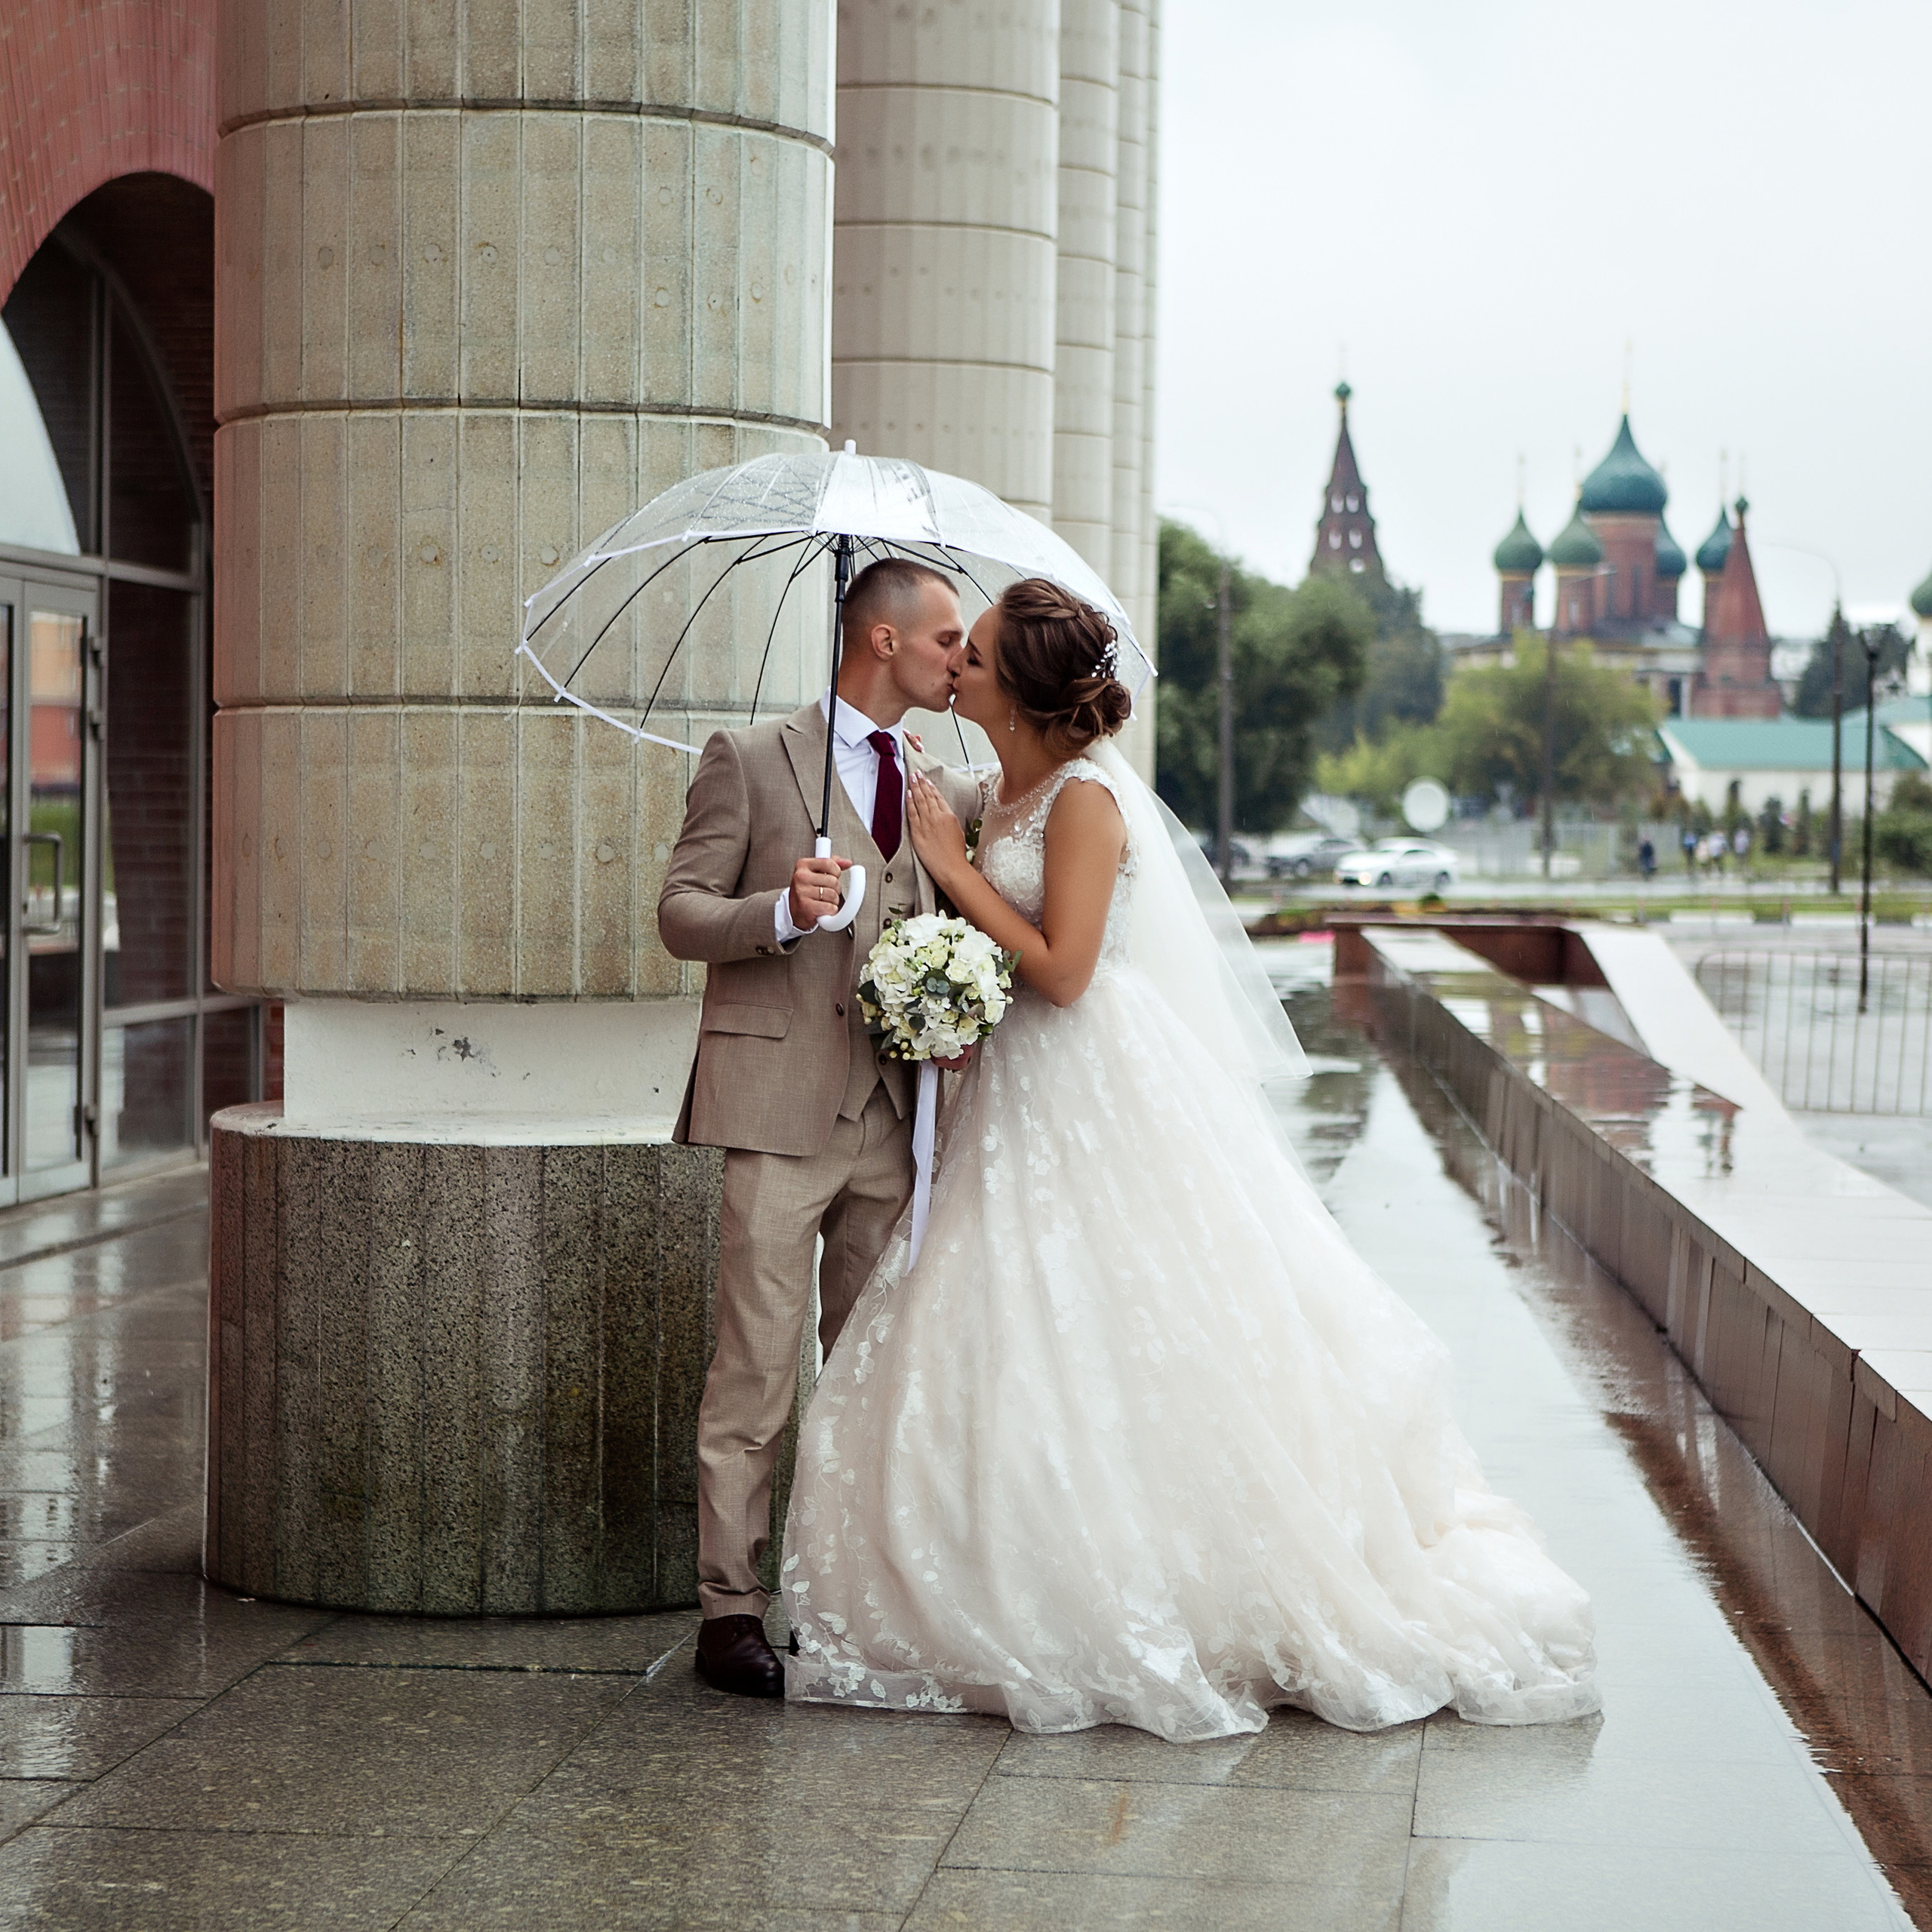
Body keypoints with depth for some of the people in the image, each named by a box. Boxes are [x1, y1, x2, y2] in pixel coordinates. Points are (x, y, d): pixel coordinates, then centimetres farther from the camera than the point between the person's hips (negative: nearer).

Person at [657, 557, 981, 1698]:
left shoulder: (940, 783, 16)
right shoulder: (752, 762, 0)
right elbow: (681, 912, -2)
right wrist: (782, 910, -20)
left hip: (893, 1112, 6)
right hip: (781, 1104, -6)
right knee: (759, 1367, -7)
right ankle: (730, 1608, -2)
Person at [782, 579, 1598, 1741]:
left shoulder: (1084, 797, -16)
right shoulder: (1004, 794, 10)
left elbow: (1060, 969, -21)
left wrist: (956, 869, -15)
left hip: (1105, 1102, -9)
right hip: (1024, 1099, 9)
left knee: (1114, 1360, -3)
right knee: (1019, 1347, 10)